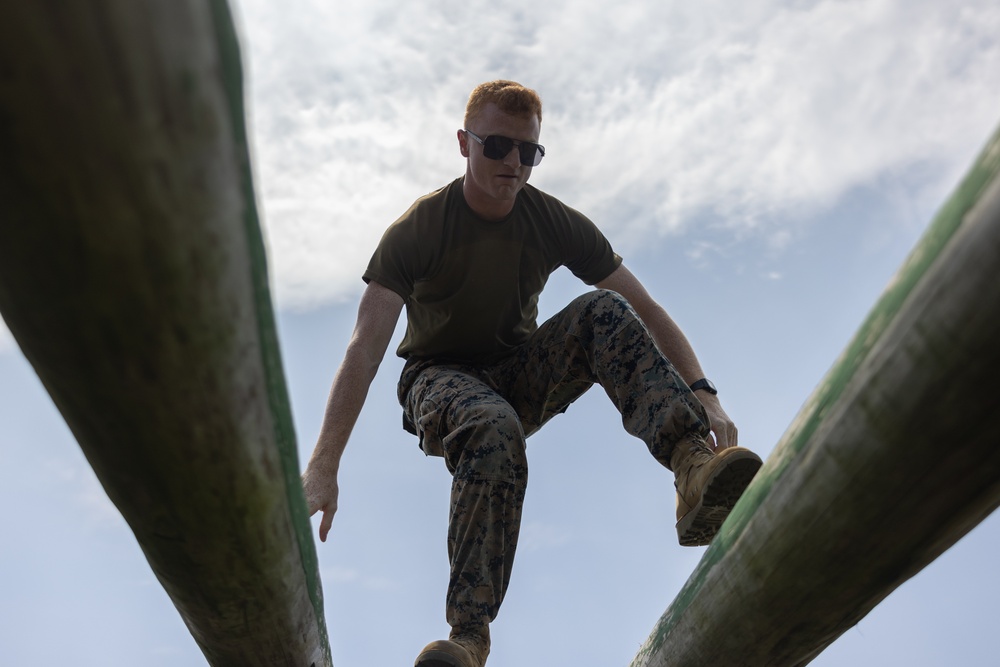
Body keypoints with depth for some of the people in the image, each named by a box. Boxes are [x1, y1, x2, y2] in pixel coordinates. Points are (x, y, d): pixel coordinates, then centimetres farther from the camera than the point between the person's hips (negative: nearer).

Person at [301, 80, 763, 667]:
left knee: (603, 311, -25)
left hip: (521, 377, 3)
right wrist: (324, 467, -32)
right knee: (493, 429, -39)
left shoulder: (557, 224, -7)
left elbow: (646, 311, -9)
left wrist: (701, 392, -24)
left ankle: (697, 471, -41)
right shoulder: (418, 230, -15)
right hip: (442, 377, -2)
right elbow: (366, 347, -24)